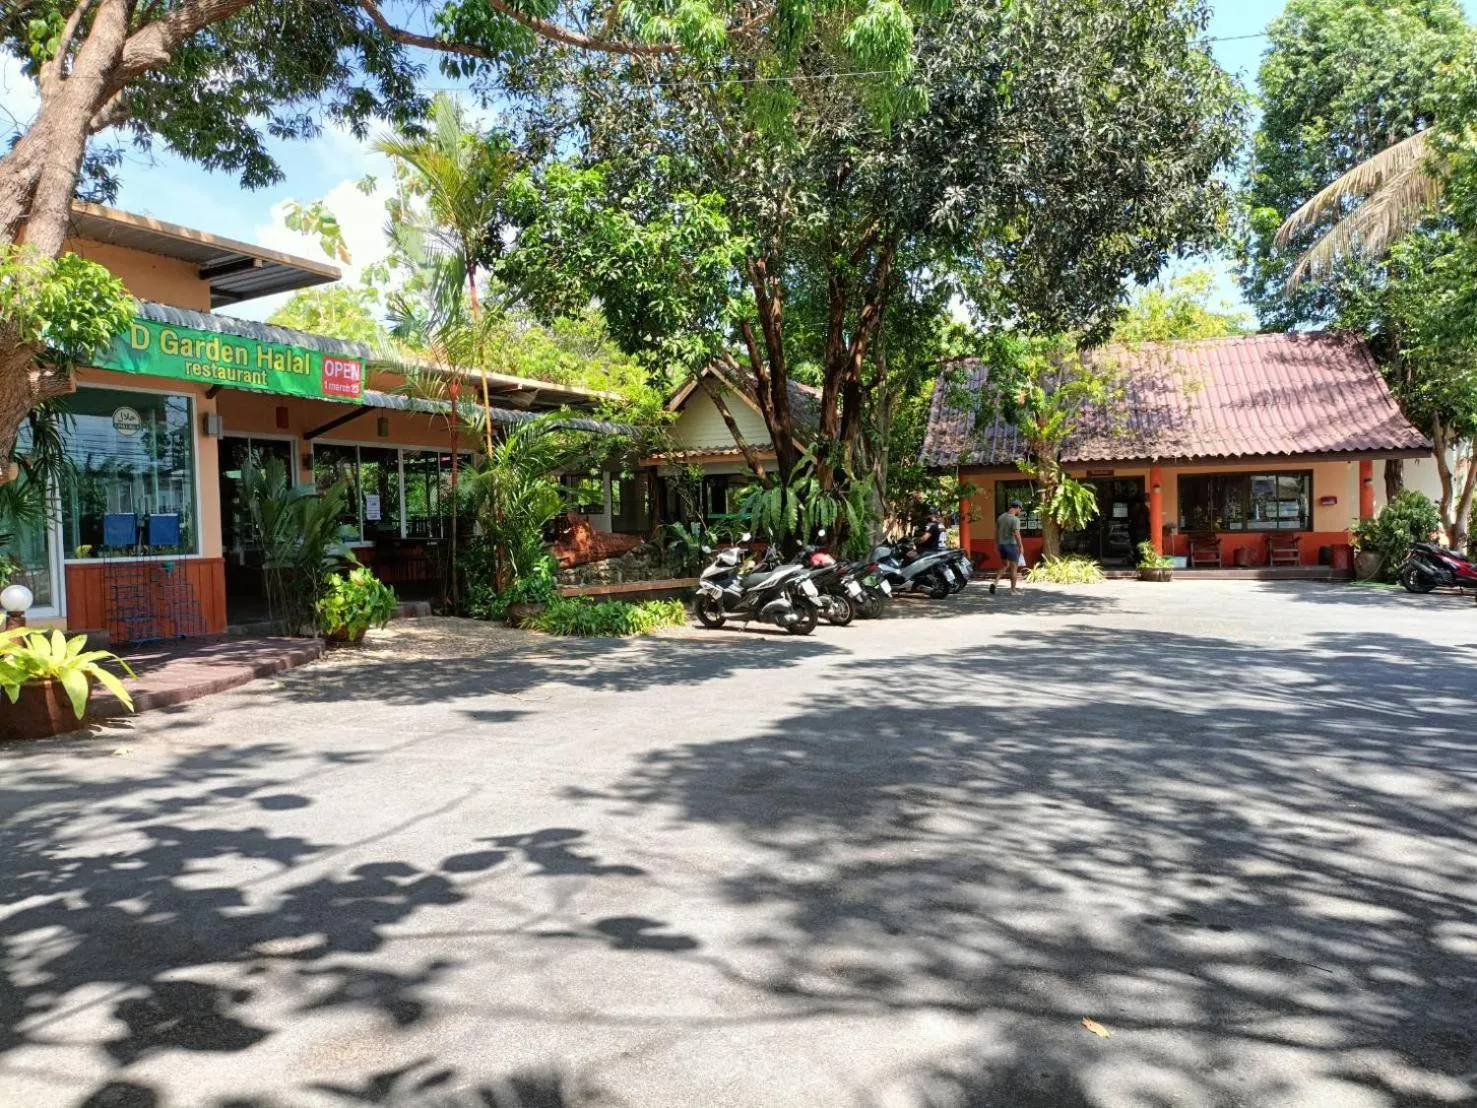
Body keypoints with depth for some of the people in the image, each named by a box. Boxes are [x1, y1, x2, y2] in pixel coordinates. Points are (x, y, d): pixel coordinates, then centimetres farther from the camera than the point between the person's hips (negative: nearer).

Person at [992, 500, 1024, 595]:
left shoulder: (1001, 517, 6)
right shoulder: (1015, 519, -16)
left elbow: (996, 532, 10)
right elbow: (1016, 534, -23)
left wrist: (996, 544, 19)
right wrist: (1020, 546, -15)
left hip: (1001, 545, 7)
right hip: (1012, 545, -7)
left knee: (1004, 565, 21)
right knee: (1014, 568, 5)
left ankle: (995, 582, 2)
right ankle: (1013, 590, 8)